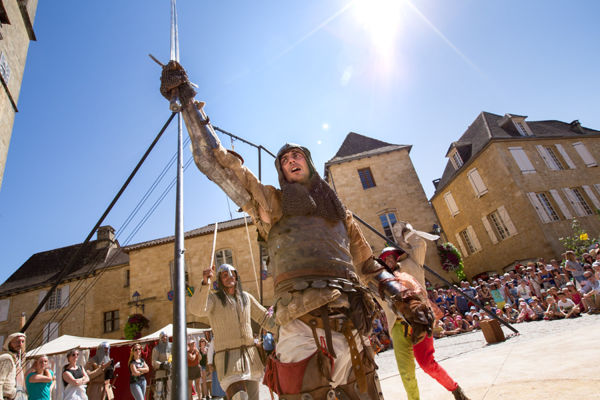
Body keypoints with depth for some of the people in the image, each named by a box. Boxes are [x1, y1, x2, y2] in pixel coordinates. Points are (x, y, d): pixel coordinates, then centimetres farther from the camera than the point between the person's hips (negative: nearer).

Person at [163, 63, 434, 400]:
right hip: (305, 330, -4)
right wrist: (188, 101, 9)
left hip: (354, 330, 4)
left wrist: (407, 300, 9)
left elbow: (369, 266, 22)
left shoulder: (339, 211, 22)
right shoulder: (271, 201, 13)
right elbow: (216, 162, 8)